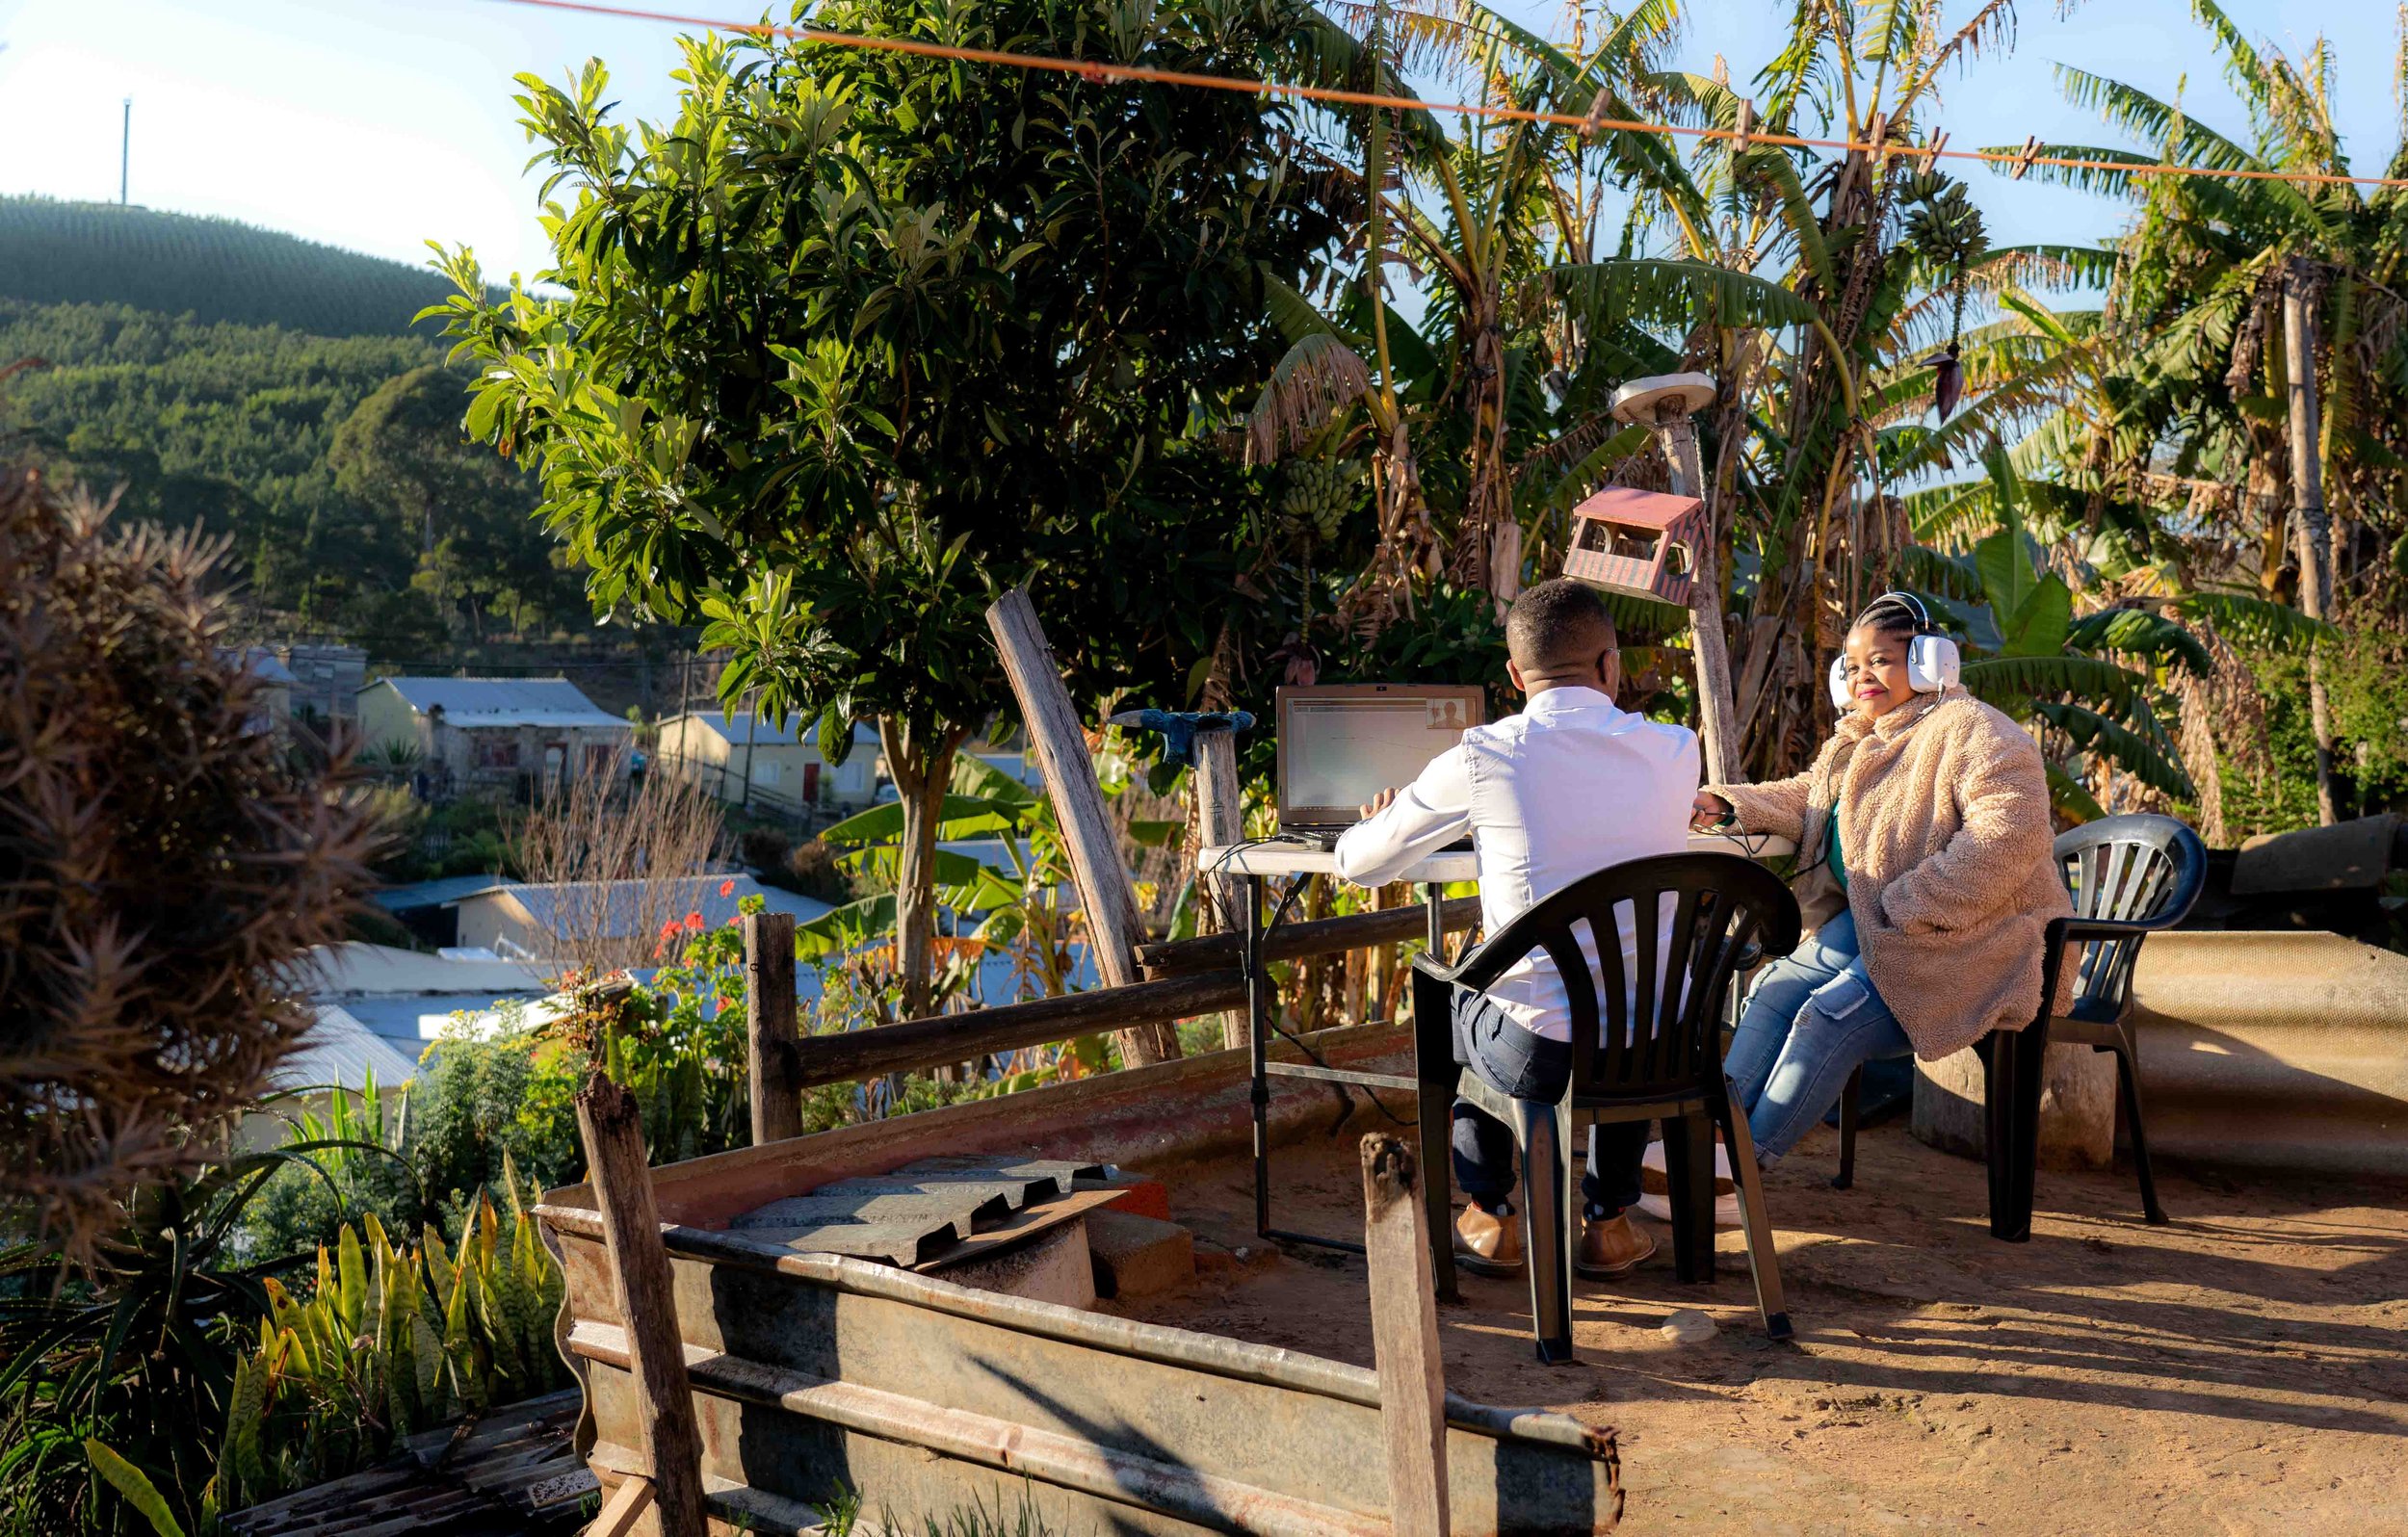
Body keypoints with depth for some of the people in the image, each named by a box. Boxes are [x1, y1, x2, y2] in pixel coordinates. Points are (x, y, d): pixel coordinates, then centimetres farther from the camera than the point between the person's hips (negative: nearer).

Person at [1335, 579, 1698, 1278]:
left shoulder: (1481, 757, -9)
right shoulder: (1675, 752, -1)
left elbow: (1358, 862, 5)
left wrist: (1381, 821, 30)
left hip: (1540, 1057, -2)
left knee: (1455, 994, 31)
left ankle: (1491, 1220, 35)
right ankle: (1609, 1222, 37)